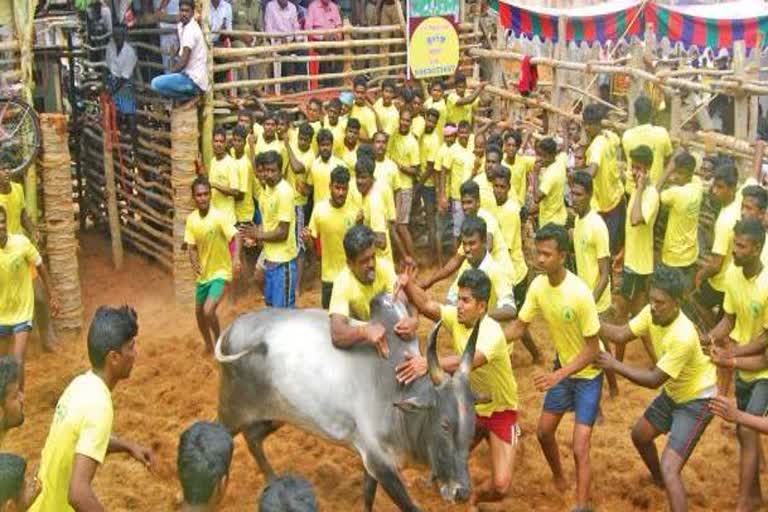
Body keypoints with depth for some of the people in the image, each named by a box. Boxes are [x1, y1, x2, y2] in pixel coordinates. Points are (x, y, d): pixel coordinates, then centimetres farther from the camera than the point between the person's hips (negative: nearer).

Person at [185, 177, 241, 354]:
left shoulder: (219, 217, -20)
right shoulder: (191, 219, -4)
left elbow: (235, 237, -27)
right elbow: (191, 246, -1)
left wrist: (236, 258, -45)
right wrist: (194, 263, -21)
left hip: (220, 273, -6)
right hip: (203, 274, 6)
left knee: (209, 310, -18)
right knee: (199, 312, 16)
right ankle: (208, 345, 40)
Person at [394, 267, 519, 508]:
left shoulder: (492, 332, -31)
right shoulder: (456, 317, -10)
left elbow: (469, 361, -49)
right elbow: (427, 305, -24)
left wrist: (428, 364, -63)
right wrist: (407, 283, -43)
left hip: (500, 412, -5)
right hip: (470, 407, 6)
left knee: (500, 486, -13)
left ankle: (476, 495, 22)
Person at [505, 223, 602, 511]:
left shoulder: (580, 294, -33)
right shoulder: (538, 286, -14)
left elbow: (592, 349, -25)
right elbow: (518, 327, -5)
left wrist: (558, 376, -33)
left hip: (588, 372, -6)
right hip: (563, 367, 6)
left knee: (580, 449, -11)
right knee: (544, 431, 18)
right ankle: (559, 478, 45)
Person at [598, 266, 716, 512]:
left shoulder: (683, 337, -37)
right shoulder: (653, 313, -15)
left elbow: (654, 380, -30)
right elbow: (621, 334, -12)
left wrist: (614, 365, -26)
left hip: (696, 402, -9)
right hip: (673, 393, 9)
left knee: (669, 469, -18)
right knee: (639, 436, 26)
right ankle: (658, 481, 52)